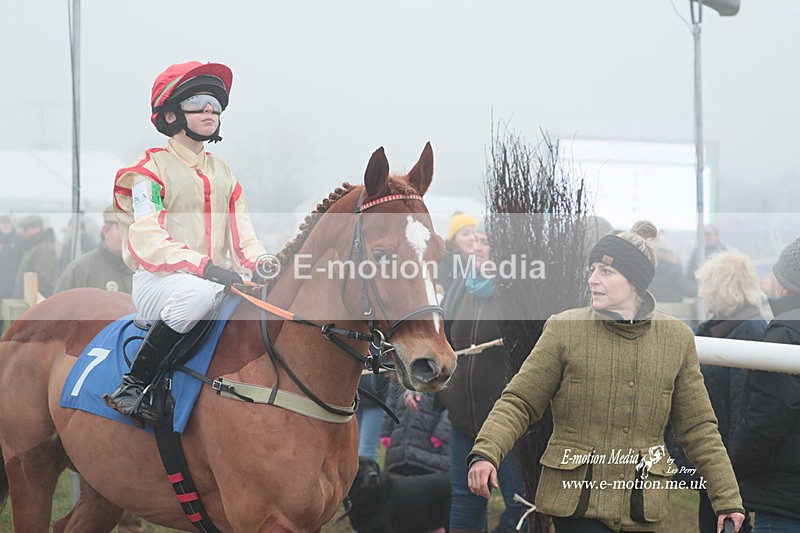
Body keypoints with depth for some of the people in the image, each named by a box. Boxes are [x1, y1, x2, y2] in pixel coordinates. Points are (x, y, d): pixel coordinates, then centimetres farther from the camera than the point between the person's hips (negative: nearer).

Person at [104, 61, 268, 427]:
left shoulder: (224, 173, 21)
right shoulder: (150, 170, 0)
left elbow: (243, 237, 13)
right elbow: (146, 239, -14)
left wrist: (262, 267, -11)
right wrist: (203, 266, -29)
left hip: (217, 281, 6)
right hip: (156, 282, -6)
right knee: (199, 293, -40)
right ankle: (133, 385, -28)